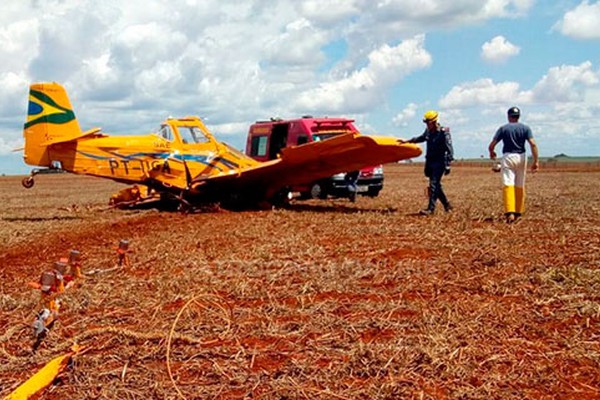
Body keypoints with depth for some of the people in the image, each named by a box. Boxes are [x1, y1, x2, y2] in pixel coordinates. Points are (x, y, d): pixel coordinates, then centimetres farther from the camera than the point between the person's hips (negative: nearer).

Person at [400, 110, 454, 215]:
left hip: (439, 163, -7)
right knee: (436, 186, 11)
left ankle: (430, 209, -13)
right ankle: (447, 205, 24)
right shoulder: (428, 131, 8)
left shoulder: (444, 132, -14)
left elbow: (449, 150, -16)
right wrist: (407, 141, 33)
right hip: (430, 162, 7)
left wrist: (448, 165, -21)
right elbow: (421, 138, 30)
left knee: (434, 185, -12)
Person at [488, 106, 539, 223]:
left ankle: (510, 212, -25)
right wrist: (536, 161, -9)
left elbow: (491, 146, -2)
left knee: (508, 185, -8)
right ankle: (518, 213, 22)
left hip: (508, 157, -2)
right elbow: (533, 144, -9)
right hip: (521, 157, 2)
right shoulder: (525, 128, 4)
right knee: (520, 186, 14)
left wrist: (492, 153, 20)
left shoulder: (503, 128, 1)